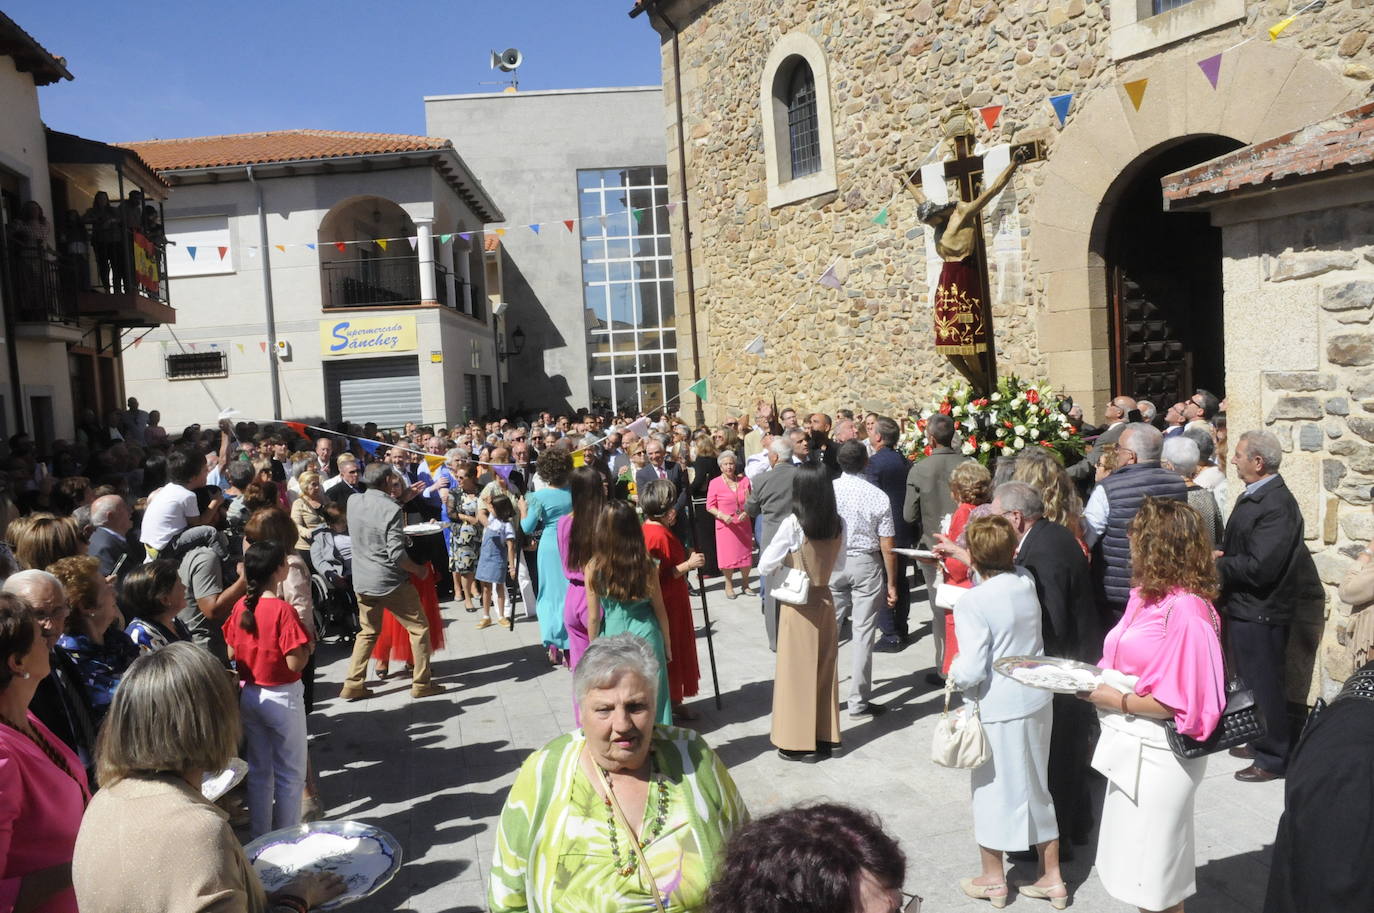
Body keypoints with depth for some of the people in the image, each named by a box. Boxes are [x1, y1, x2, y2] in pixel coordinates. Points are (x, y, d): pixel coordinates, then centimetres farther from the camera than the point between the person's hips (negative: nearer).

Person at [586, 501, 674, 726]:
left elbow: (593, 617, -6)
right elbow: (660, 610, -1)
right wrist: (667, 643, 12)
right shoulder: (646, 565, -10)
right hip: (646, 635, 0)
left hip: (612, 636, 0)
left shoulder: (593, 567, -12)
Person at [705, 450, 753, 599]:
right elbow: (710, 506, -4)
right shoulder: (715, 483, -5)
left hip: (743, 524, 3)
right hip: (725, 525, -3)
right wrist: (722, 515, -18)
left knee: (746, 555, 8)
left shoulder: (744, 480, 3)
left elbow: (750, 502, 10)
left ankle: (745, 584, 27)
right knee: (727, 555, 2)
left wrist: (746, 512, -9)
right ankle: (729, 585, 20)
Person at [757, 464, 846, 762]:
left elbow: (764, 566, -14)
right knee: (825, 669, 14)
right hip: (825, 600, 5)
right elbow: (839, 566, 10)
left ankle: (799, 742, 14)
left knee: (798, 671, 6)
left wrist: (785, 560, 5)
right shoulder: (838, 524, -2)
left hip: (798, 605, -5)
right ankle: (825, 737, 25)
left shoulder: (793, 524, -18)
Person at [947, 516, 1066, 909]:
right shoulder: (1027, 583, -4)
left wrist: (953, 676, -3)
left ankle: (993, 880, 28)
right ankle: (1052, 878, 30)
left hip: (997, 710, -6)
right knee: (1036, 788, 19)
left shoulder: (972, 603, -22)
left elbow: (971, 670, -22)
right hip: (1037, 702, 6)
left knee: (993, 788, 12)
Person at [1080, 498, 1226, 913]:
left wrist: (1115, 700, -17)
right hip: (1131, 746, 9)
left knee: (1155, 877, 8)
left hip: (1157, 754, -9)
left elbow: (1178, 699, -22)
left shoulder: (1186, 610, -21)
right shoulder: (1145, 595, 7)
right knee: (1136, 863, 21)